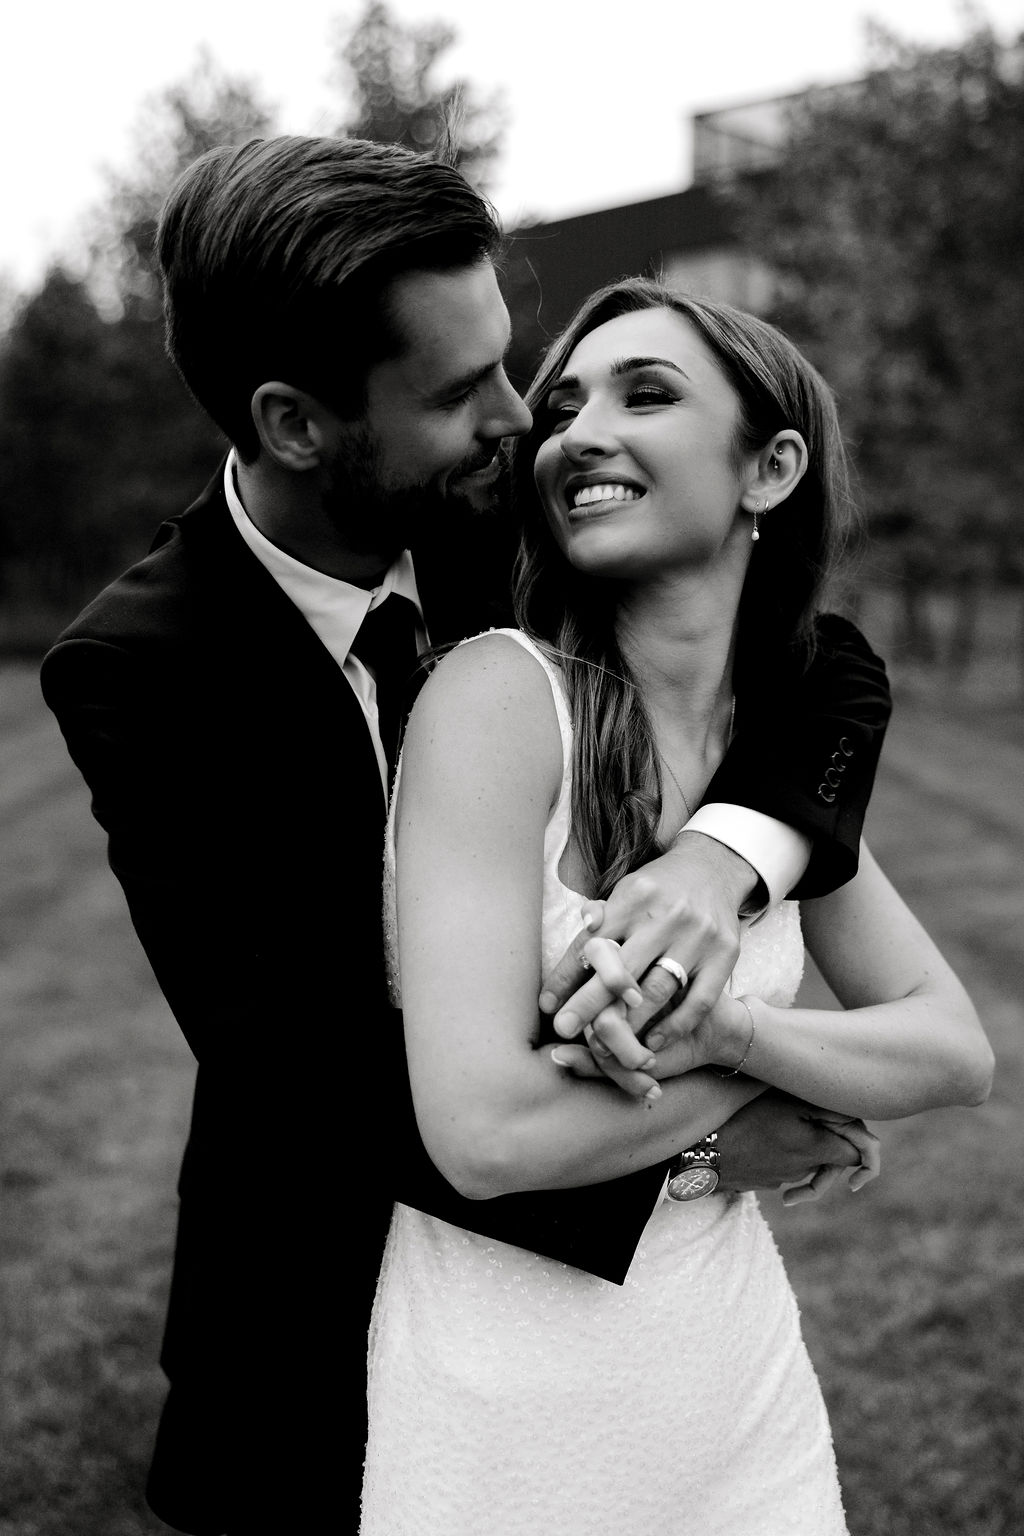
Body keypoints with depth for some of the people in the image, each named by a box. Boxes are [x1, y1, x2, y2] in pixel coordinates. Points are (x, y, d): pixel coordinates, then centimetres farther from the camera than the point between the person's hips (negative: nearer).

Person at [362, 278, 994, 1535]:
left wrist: (733, 1027, -21)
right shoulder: (501, 693, -17)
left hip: (737, 1370, 5)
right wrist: (816, 1078, -13)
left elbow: (958, 1050, -2)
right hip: (508, 1387, -5)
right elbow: (485, 1132, -25)